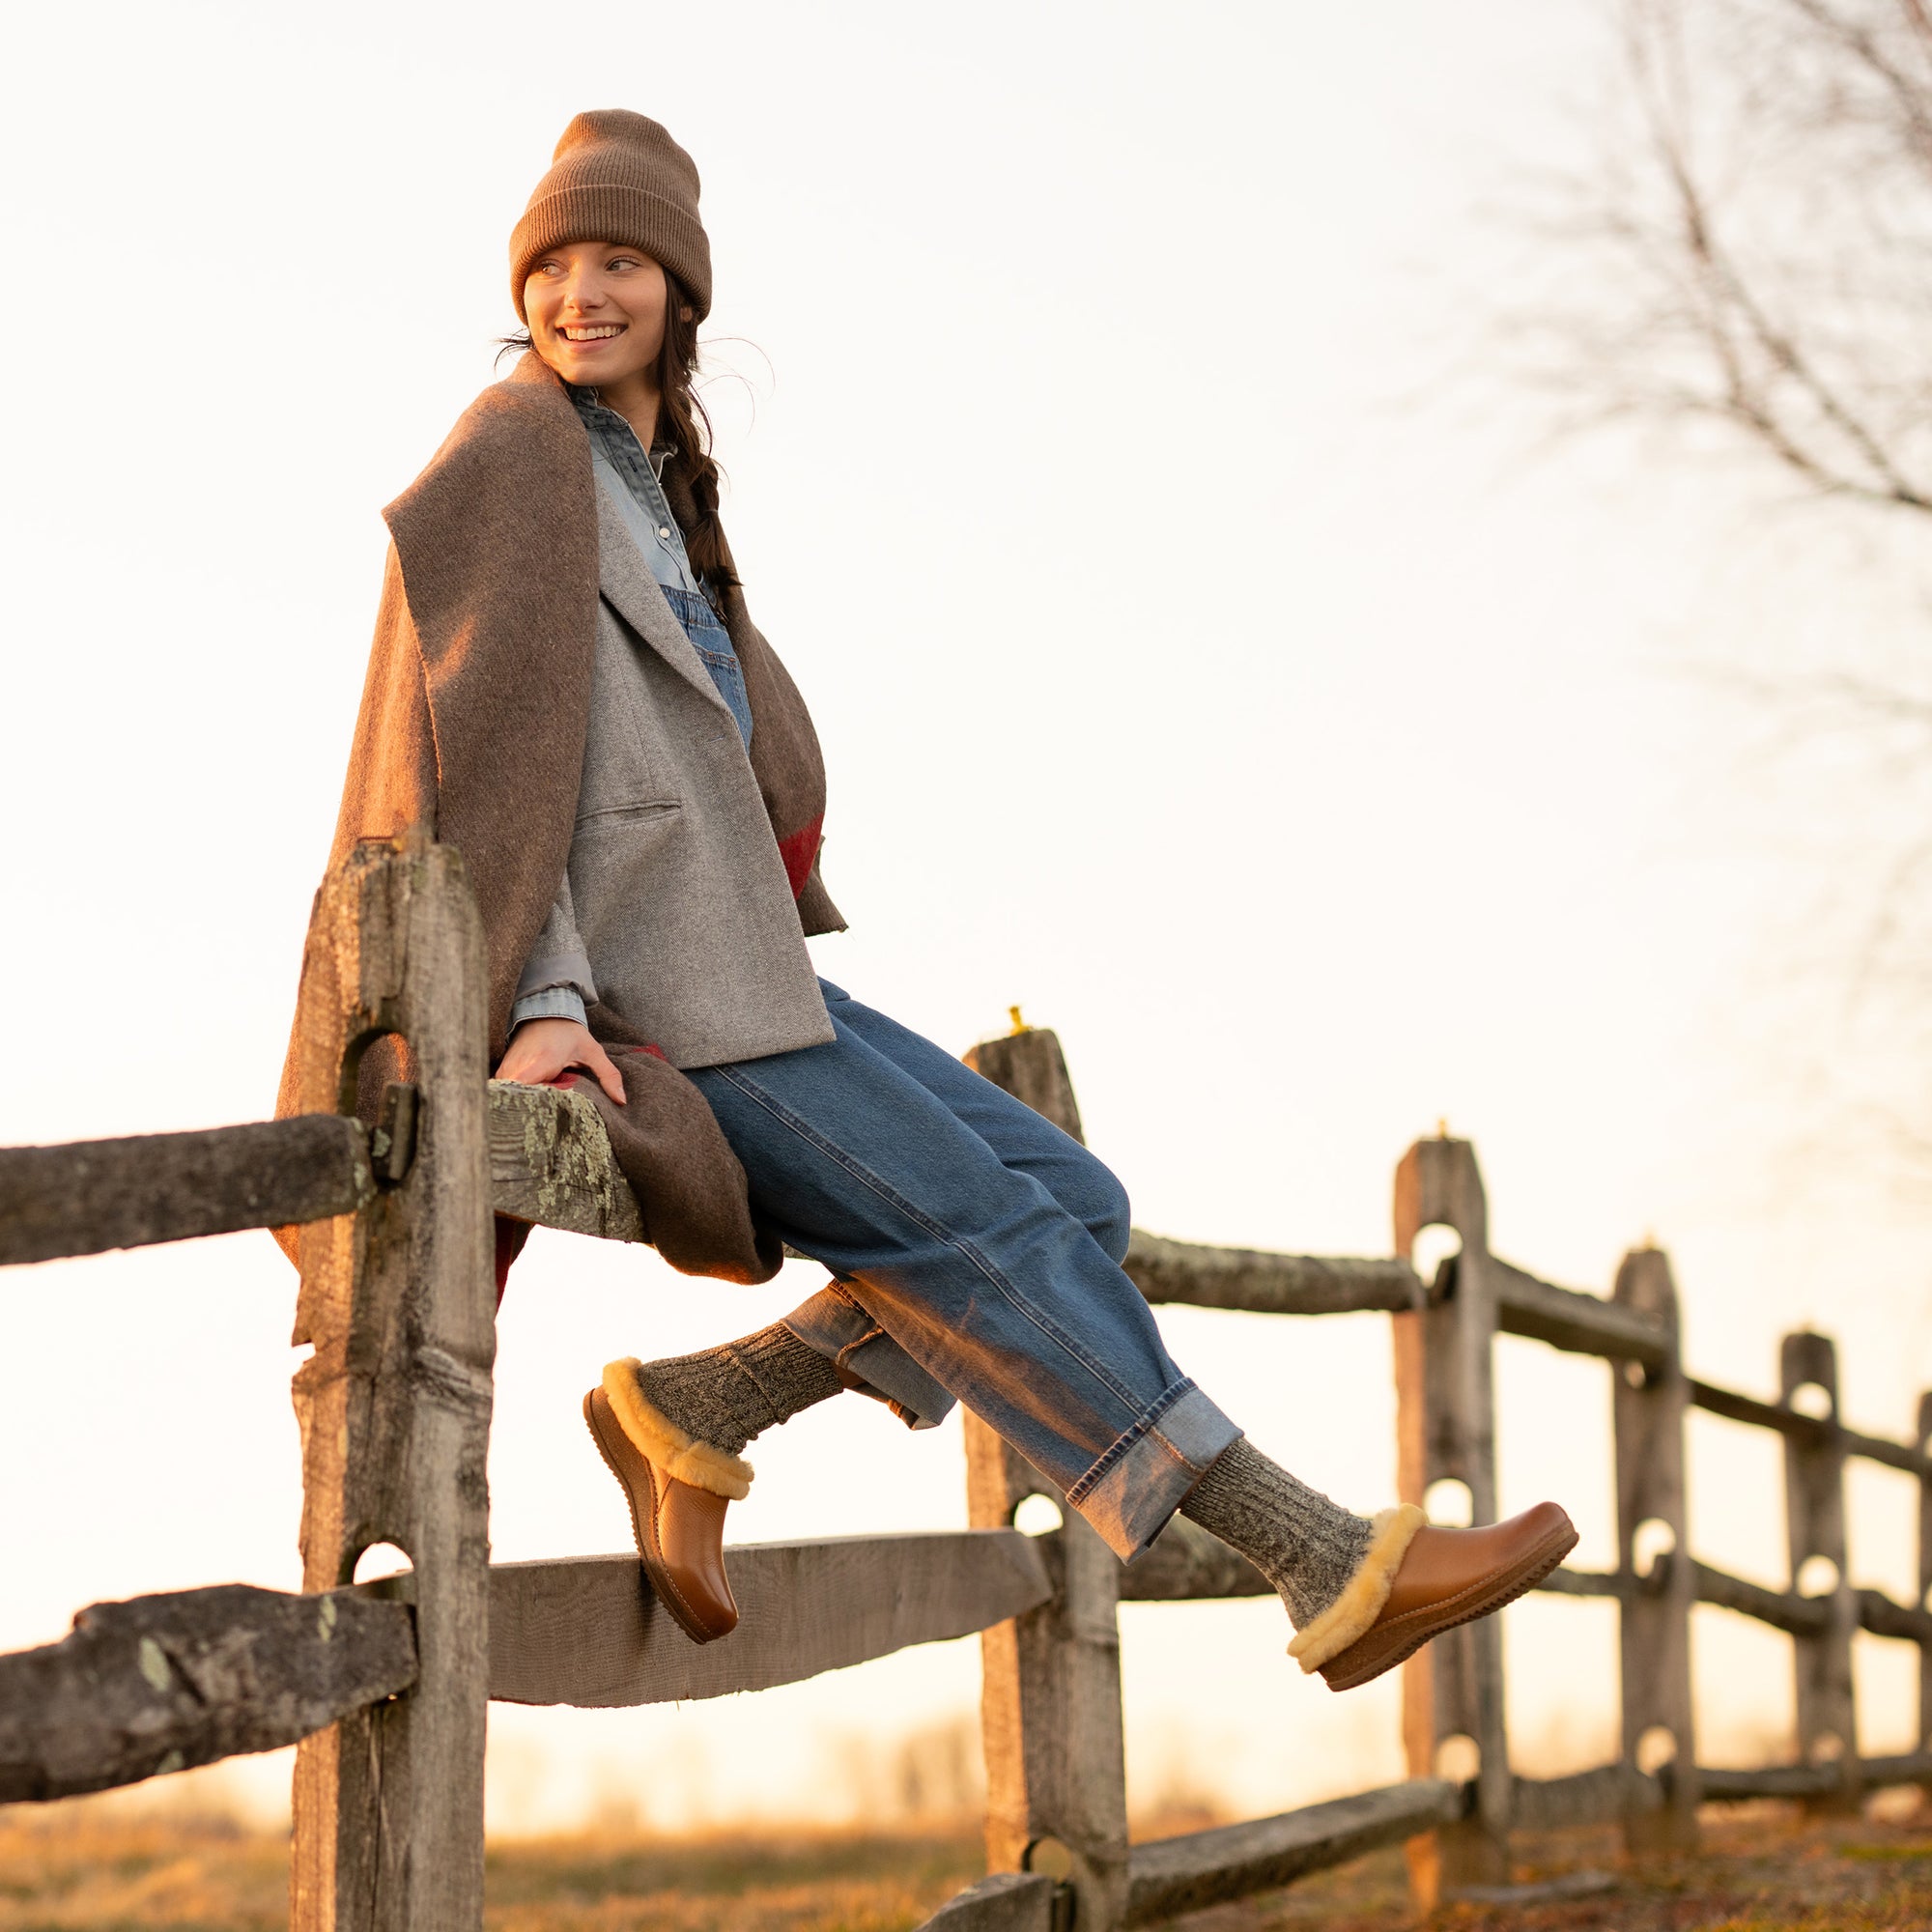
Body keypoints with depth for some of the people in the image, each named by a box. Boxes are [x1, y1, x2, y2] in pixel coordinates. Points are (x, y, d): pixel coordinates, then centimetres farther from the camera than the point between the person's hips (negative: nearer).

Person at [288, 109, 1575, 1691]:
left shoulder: (655, 487, 21)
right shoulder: (516, 455, -5)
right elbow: (482, 733, -13)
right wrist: (541, 1001, -21)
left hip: (731, 972, 9)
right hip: (630, 985, -9)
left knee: (1072, 1200, 2)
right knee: (984, 1234, -12)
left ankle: (693, 1414, -2)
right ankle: (1334, 1566, -10)